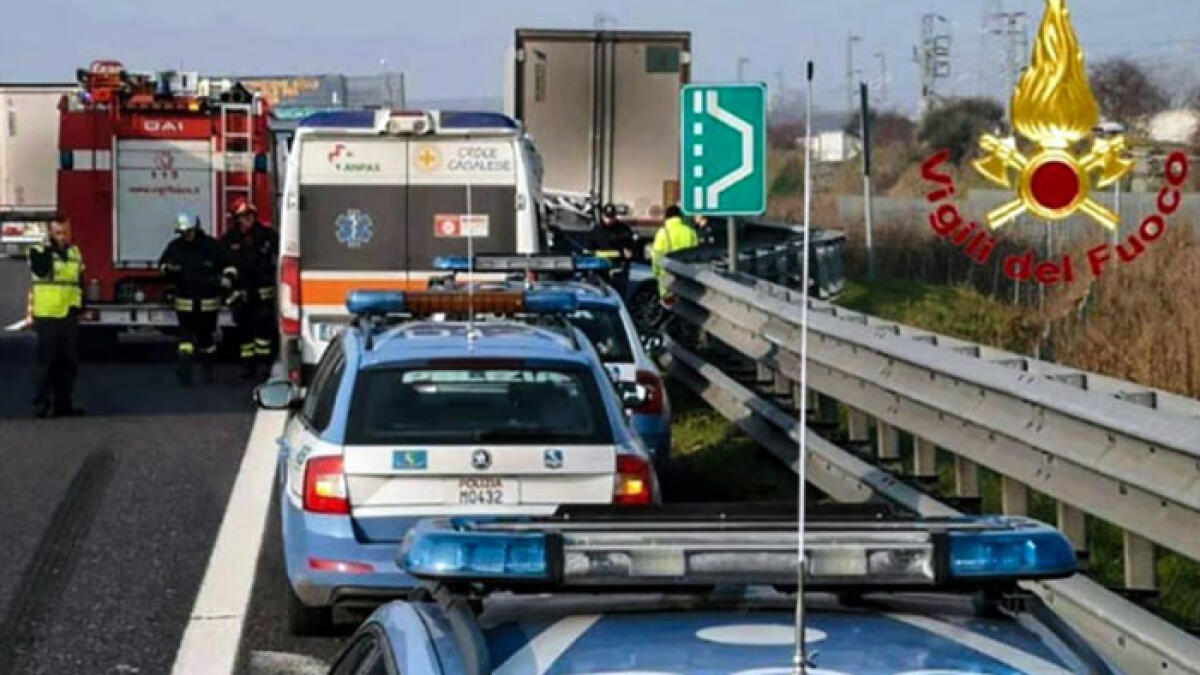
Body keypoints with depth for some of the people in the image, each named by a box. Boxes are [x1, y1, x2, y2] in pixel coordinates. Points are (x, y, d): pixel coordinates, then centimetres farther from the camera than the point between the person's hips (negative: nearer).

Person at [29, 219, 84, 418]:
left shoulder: (75, 253, 13)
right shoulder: (39, 251, -4)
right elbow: (41, 271, -24)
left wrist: (80, 308, 17)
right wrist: (49, 247, -23)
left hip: (69, 317, 5)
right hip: (47, 317, -5)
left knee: (68, 363, 9)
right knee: (46, 362, -3)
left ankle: (63, 402, 17)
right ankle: (42, 403, 1)